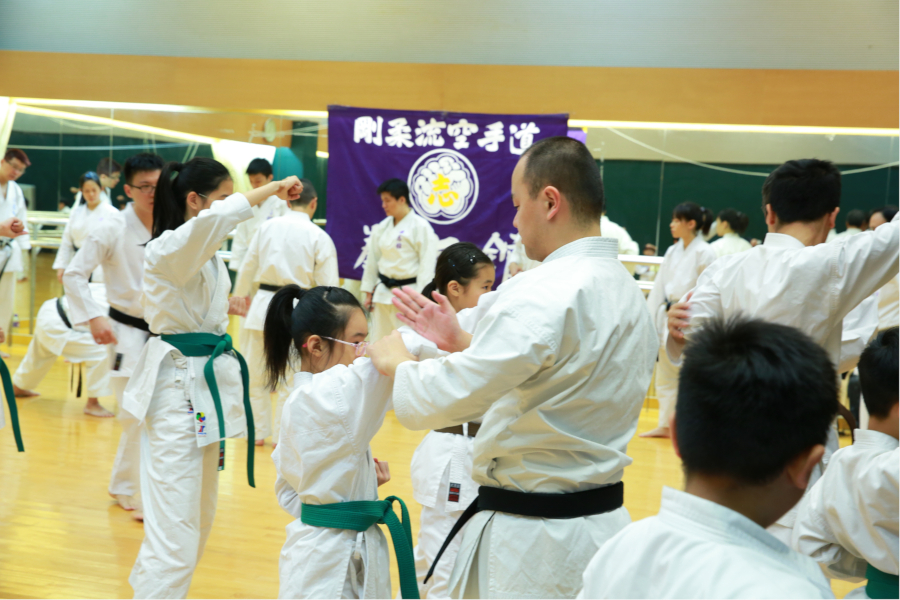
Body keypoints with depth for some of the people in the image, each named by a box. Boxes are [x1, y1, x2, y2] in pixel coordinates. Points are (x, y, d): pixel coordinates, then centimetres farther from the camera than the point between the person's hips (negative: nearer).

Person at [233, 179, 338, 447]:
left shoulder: (266, 227, -1)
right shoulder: (319, 237, -7)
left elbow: (247, 266, 7)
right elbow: (328, 285, -7)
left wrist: (240, 295, 24)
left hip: (264, 306, 2)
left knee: (256, 374, 16)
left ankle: (258, 431, 25)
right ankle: (282, 435, 17)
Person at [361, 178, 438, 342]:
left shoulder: (421, 227, -9)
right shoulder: (383, 227, 9)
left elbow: (427, 265, -12)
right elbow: (373, 259, 15)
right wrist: (368, 293, 14)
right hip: (383, 292, 6)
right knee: (378, 340, 9)